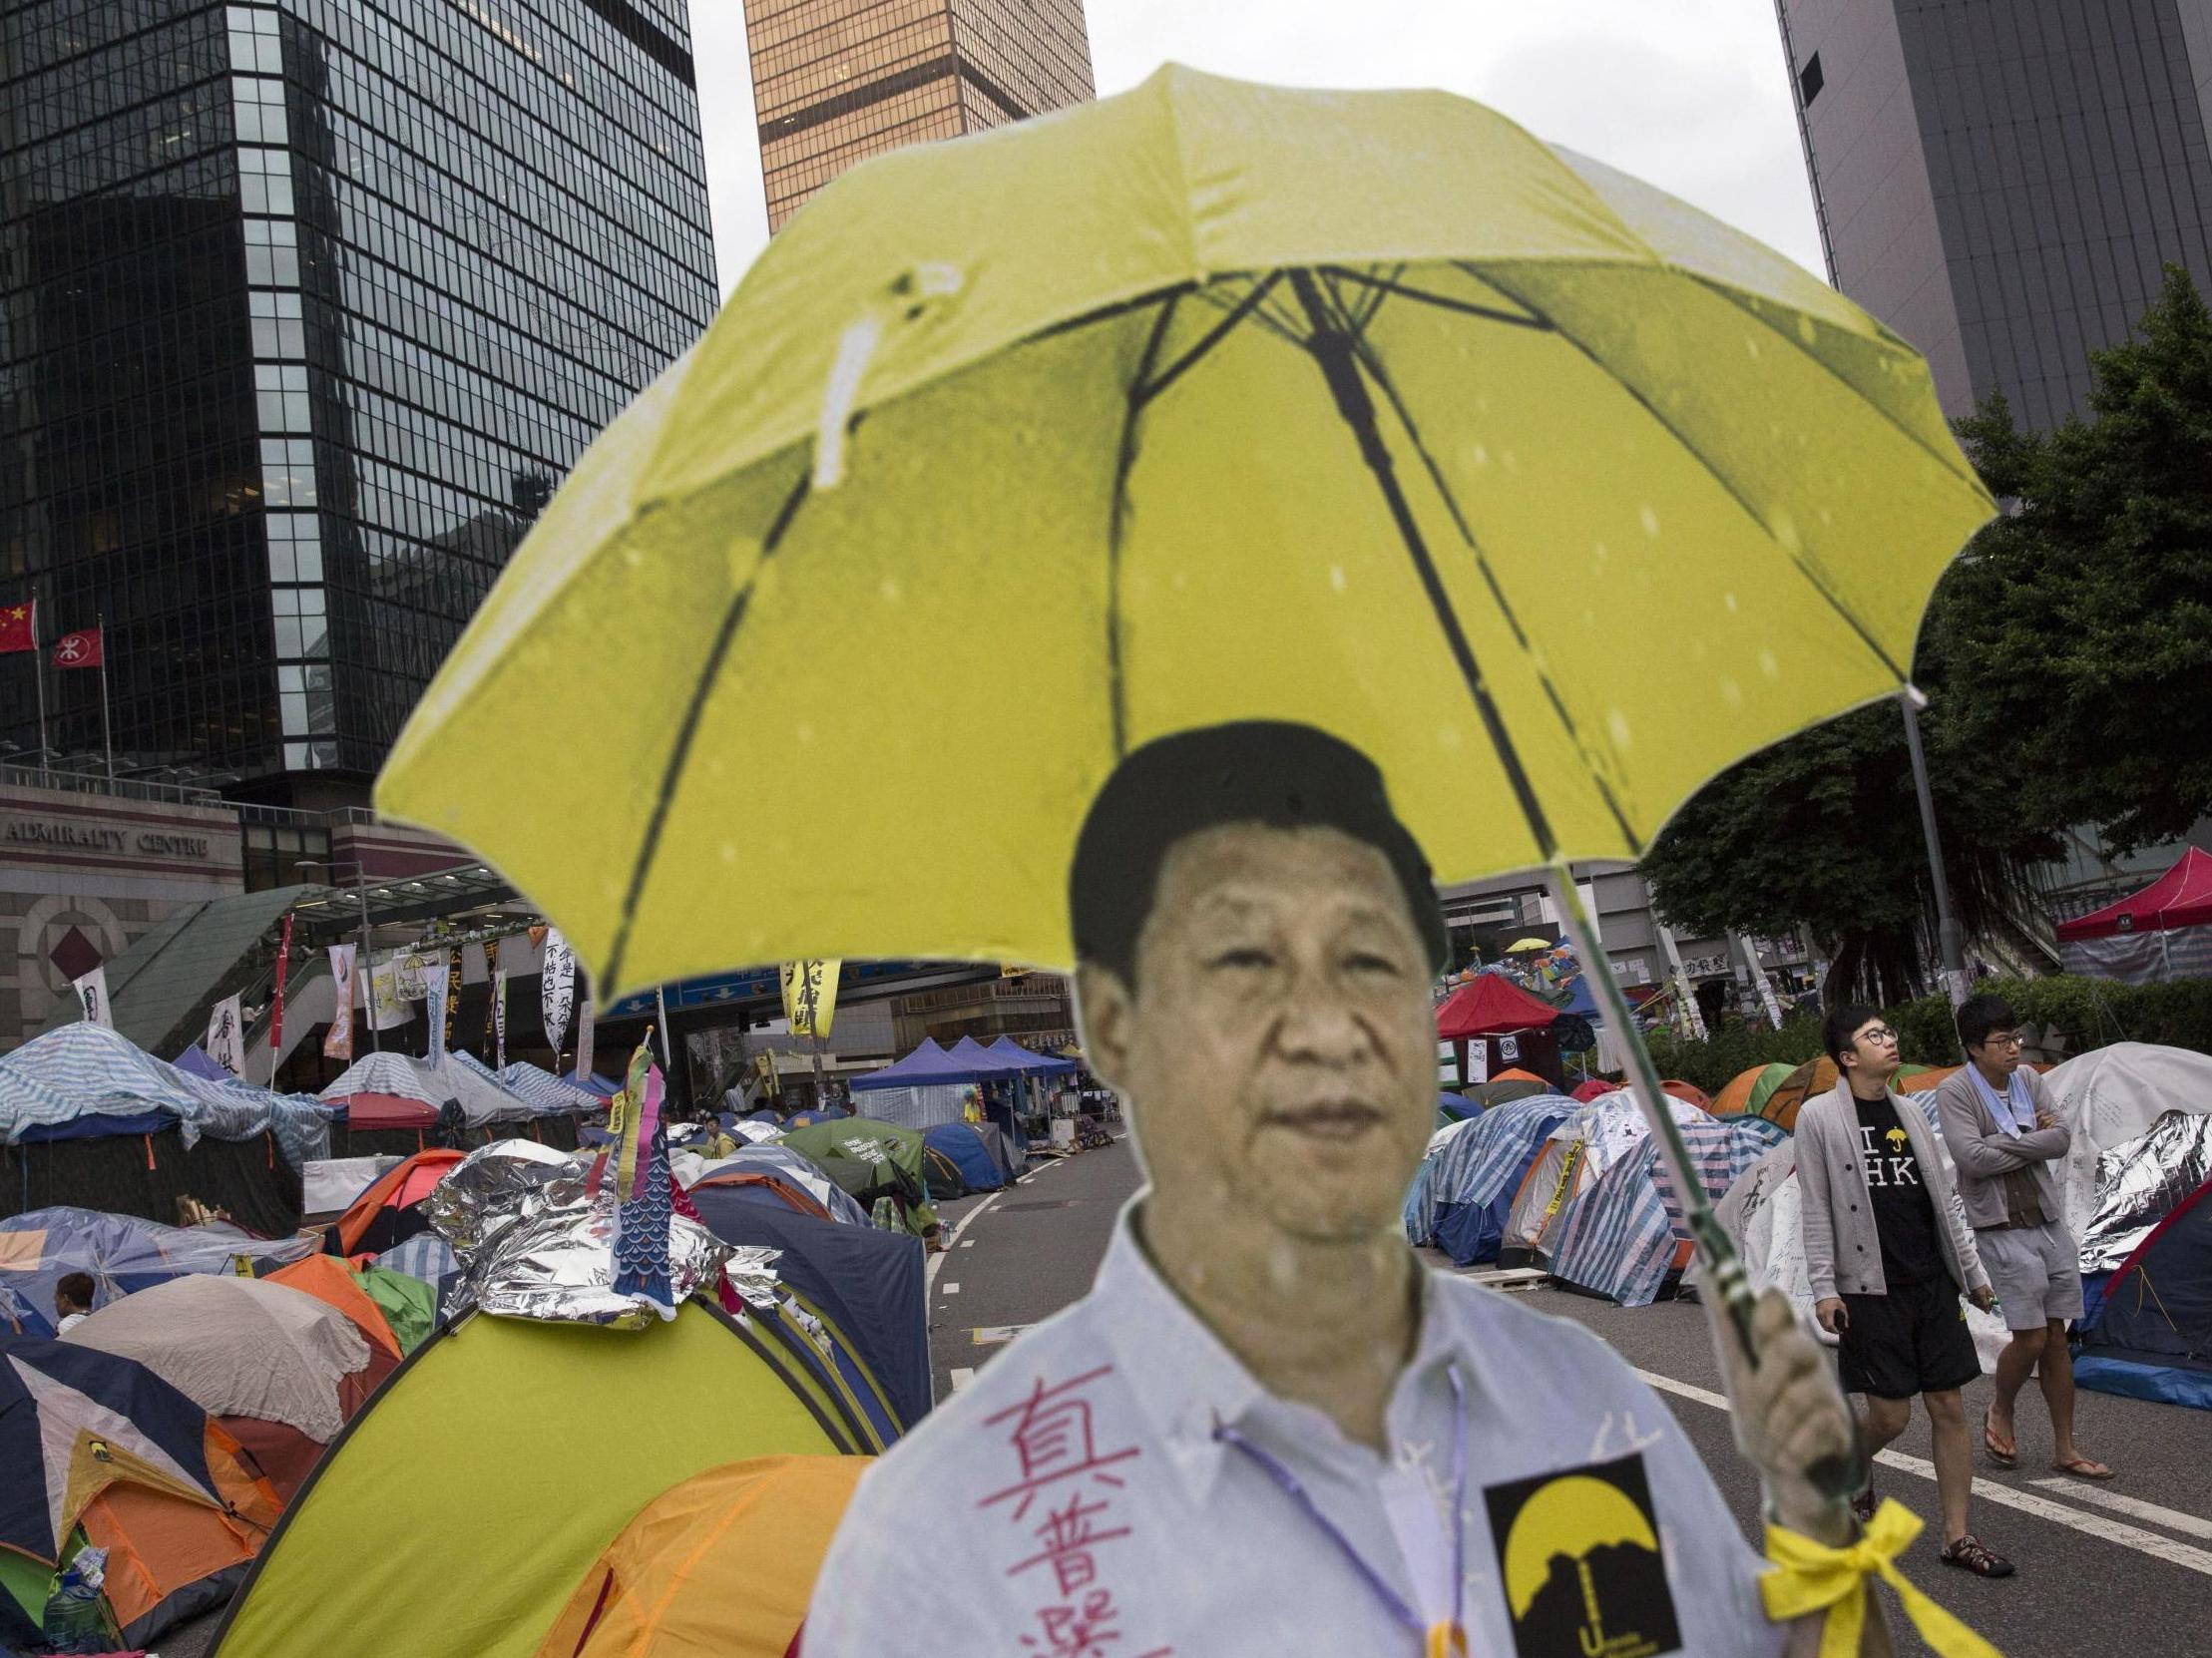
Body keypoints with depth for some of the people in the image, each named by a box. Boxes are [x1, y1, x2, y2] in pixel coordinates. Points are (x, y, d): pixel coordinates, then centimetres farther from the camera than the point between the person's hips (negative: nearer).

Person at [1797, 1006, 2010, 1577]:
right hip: (1870, 1289, -5)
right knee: (1891, 1415, -2)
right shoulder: (1819, 1116, -5)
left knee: (1949, 1408, 4)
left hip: (1932, 1283, 5)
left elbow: (1945, 1199, 15)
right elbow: (1815, 1209, -6)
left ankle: (1958, 1537, 13)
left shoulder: (1910, 1113, 11)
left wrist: (1973, 1272, 13)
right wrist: (1823, 1288, -10)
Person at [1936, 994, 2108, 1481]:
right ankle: (2001, 1412, 22)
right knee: (2031, 1337, -7)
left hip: (2048, 1221, 6)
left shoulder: (2028, 1079, 5)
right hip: (2002, 1229, -6)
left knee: (2056, 1337, 10)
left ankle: (2065, 1448, 19)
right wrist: (2034, 1141, -10)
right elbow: (1972, 1158, -22)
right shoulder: (1955, 1091, -13)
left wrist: (2002, 1143, -15)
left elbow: (2062, 1140, -1)